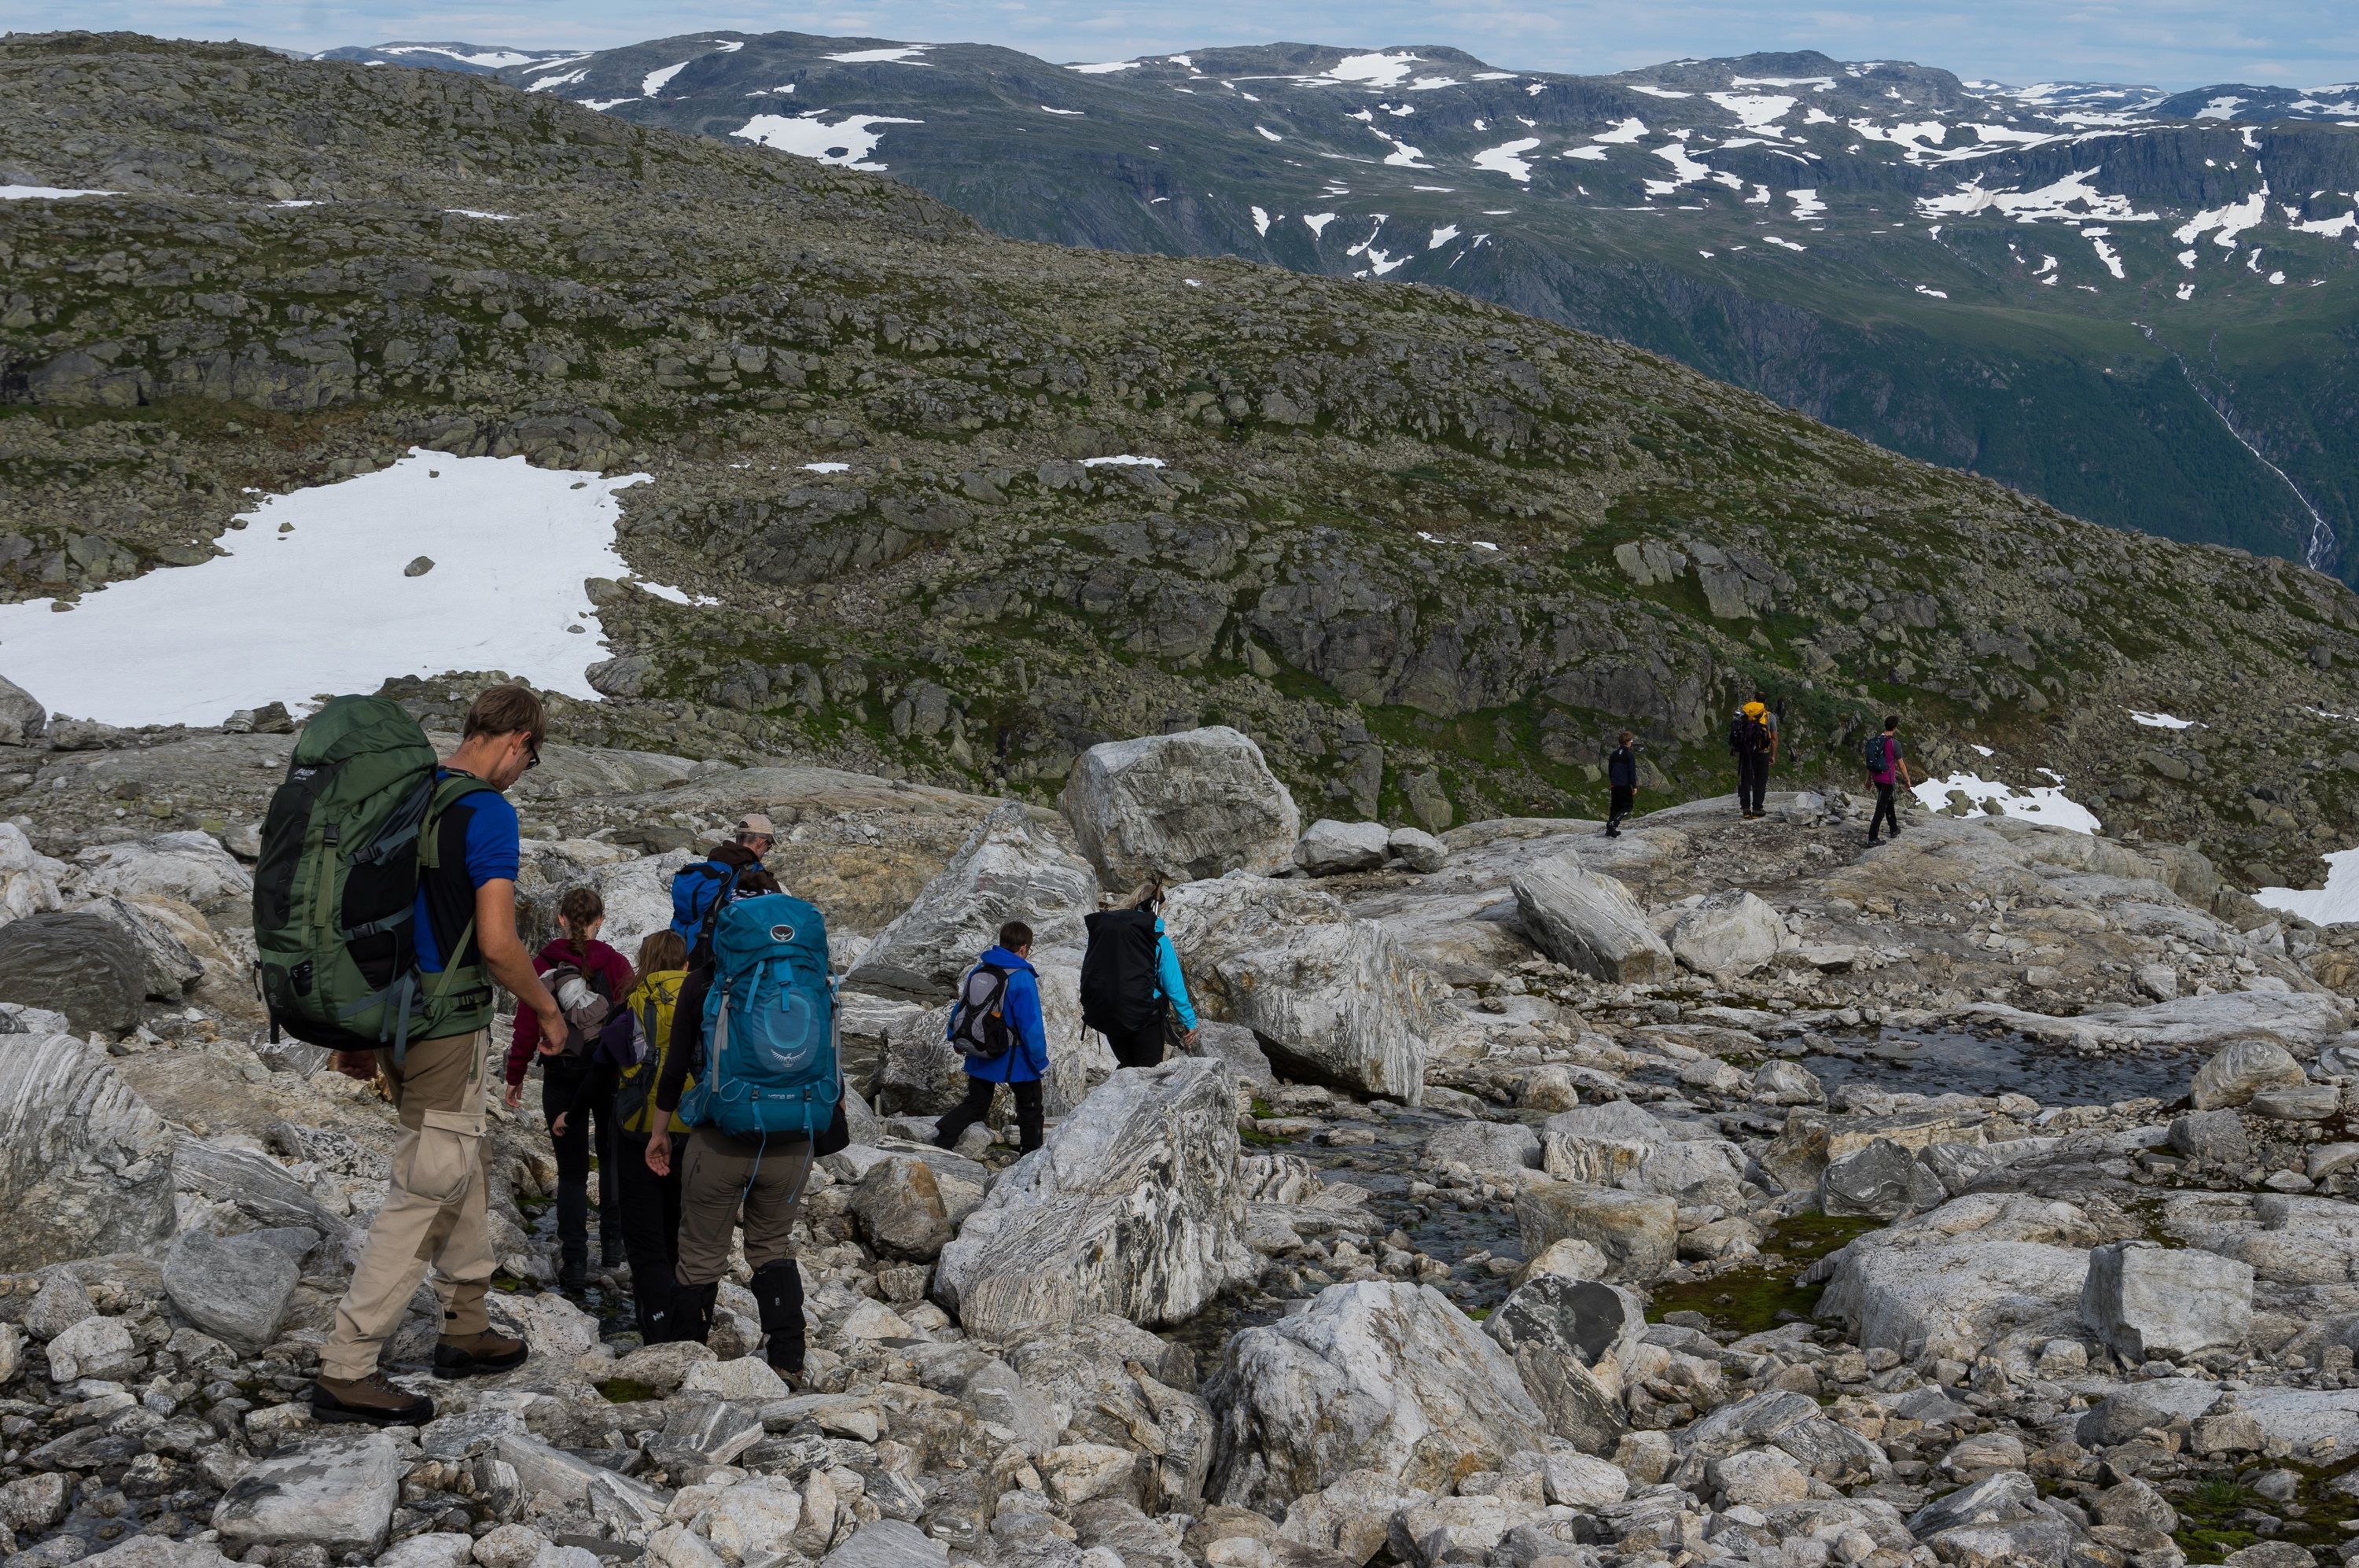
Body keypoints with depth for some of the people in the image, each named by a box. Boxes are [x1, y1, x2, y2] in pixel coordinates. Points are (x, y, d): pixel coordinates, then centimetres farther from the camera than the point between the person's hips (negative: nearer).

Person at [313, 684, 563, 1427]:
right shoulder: (487, 812, -15)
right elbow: (497, 942, -20)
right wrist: (547, 1007, -3)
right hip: (448, 1025, -9)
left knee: (466, 1164, 22)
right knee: (425, 1190, -3)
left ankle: (466, 1329, 32)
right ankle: (346, 1371, -2)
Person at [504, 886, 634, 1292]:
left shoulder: (541, 965, -4)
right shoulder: (615, 964, -7)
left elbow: (526, 1025, -3)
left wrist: (515, 1075, 6)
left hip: (561, 1080, 0)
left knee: (571, 1170, 6)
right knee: (612, 1157, 20)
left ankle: (574, 1263, 0)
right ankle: (613, 1244, 18)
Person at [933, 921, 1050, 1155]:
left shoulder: (978, 971, 1)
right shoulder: (1022, 978, -20)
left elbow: (959, 1008, 9)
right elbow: (1031, 1025, -21)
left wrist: (957, 1041, 23)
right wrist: (1041, 1061, -12)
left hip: (978, 1056, 6)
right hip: (1014, 1061, -6)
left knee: (975, 1104, 19)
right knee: (1030, 1107, 14)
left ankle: (941, 1142, 3)